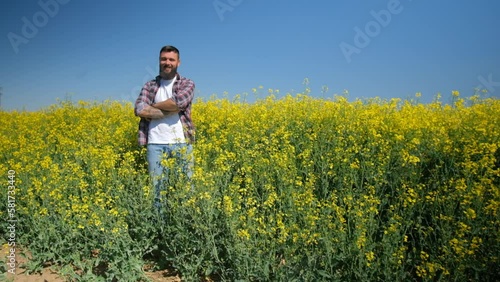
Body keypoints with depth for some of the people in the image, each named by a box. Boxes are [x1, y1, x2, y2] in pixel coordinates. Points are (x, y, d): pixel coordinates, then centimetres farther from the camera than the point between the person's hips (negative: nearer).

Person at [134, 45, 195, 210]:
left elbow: (179, 102, -13)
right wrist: (171, 110, -8)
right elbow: (139, 110, -4)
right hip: (156, 144, 1)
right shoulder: (149, 86, 13)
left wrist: (153, 106, -1)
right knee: (157, 189, 3)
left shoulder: (187, 84, 9)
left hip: (181, 143, -1)